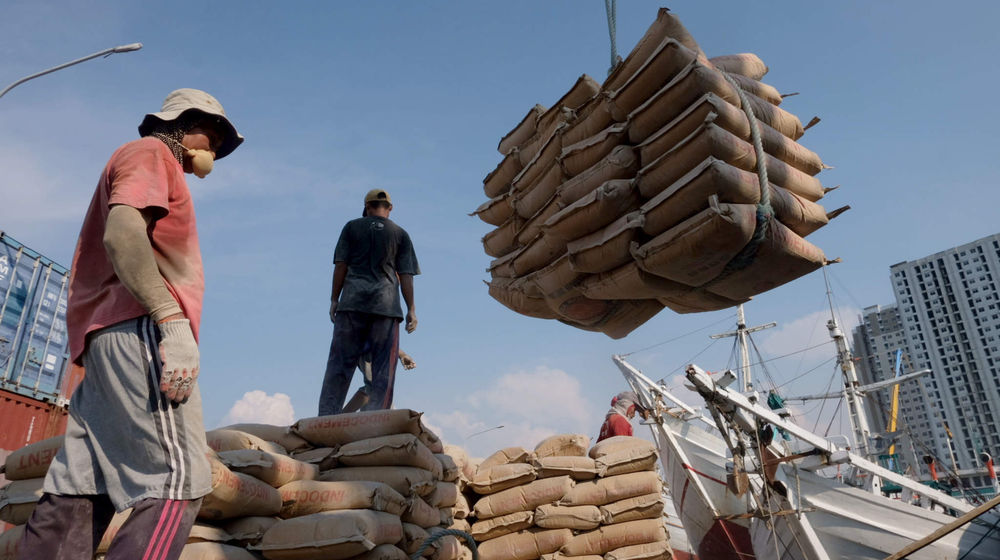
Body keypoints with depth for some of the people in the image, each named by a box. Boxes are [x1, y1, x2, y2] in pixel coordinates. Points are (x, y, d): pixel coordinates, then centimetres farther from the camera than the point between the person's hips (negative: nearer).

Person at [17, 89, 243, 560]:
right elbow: (122, 234, -15)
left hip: (102, 341, 10)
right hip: (139, 330, -10)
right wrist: (173, 321, -25)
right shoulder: (148, 152, 4)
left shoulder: (158, 167, 31)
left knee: (77, 493, 3)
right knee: (179, 483, -17)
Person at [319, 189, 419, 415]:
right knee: (383, 367, 1)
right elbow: (406, 275, 5)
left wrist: (334, 299, 9)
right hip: (386, 303, 0)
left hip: (352, 301, 0)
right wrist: (411, 309, 5)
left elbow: (340, 265, 5)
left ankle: (327, 416, -4)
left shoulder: (352, 227, 13)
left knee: (340, 361, 1)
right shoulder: (400, 234, 13)